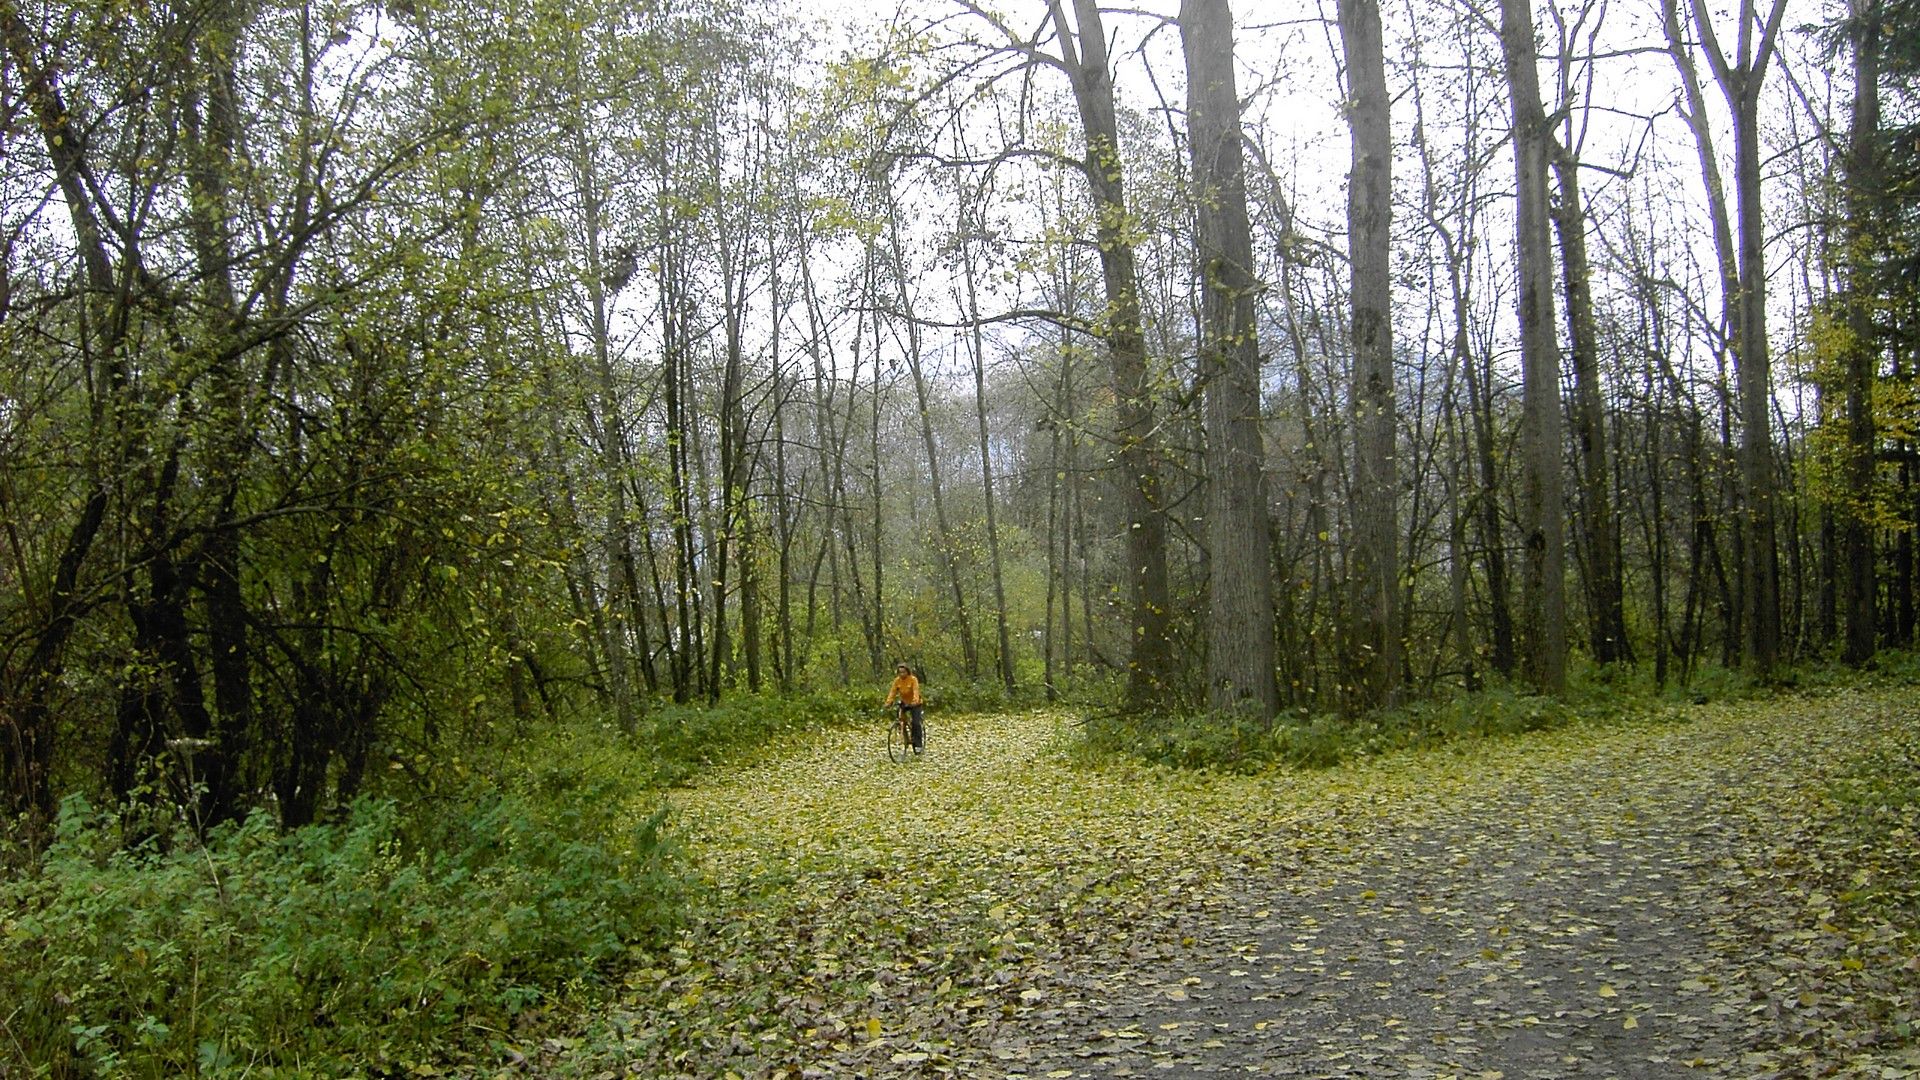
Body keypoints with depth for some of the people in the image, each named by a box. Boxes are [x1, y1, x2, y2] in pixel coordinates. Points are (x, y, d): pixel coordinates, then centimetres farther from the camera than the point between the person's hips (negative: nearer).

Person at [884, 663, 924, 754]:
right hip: (904, 703, 4)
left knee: (916, 723, -14)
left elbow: (916, 691, -32)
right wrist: (887, 703, -29)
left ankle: (918, 744, -8)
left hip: (915, 704, -4)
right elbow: (892, 692, -14)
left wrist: (915, 701, -50)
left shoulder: (913, 679, -20)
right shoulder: (897, 680, -8)